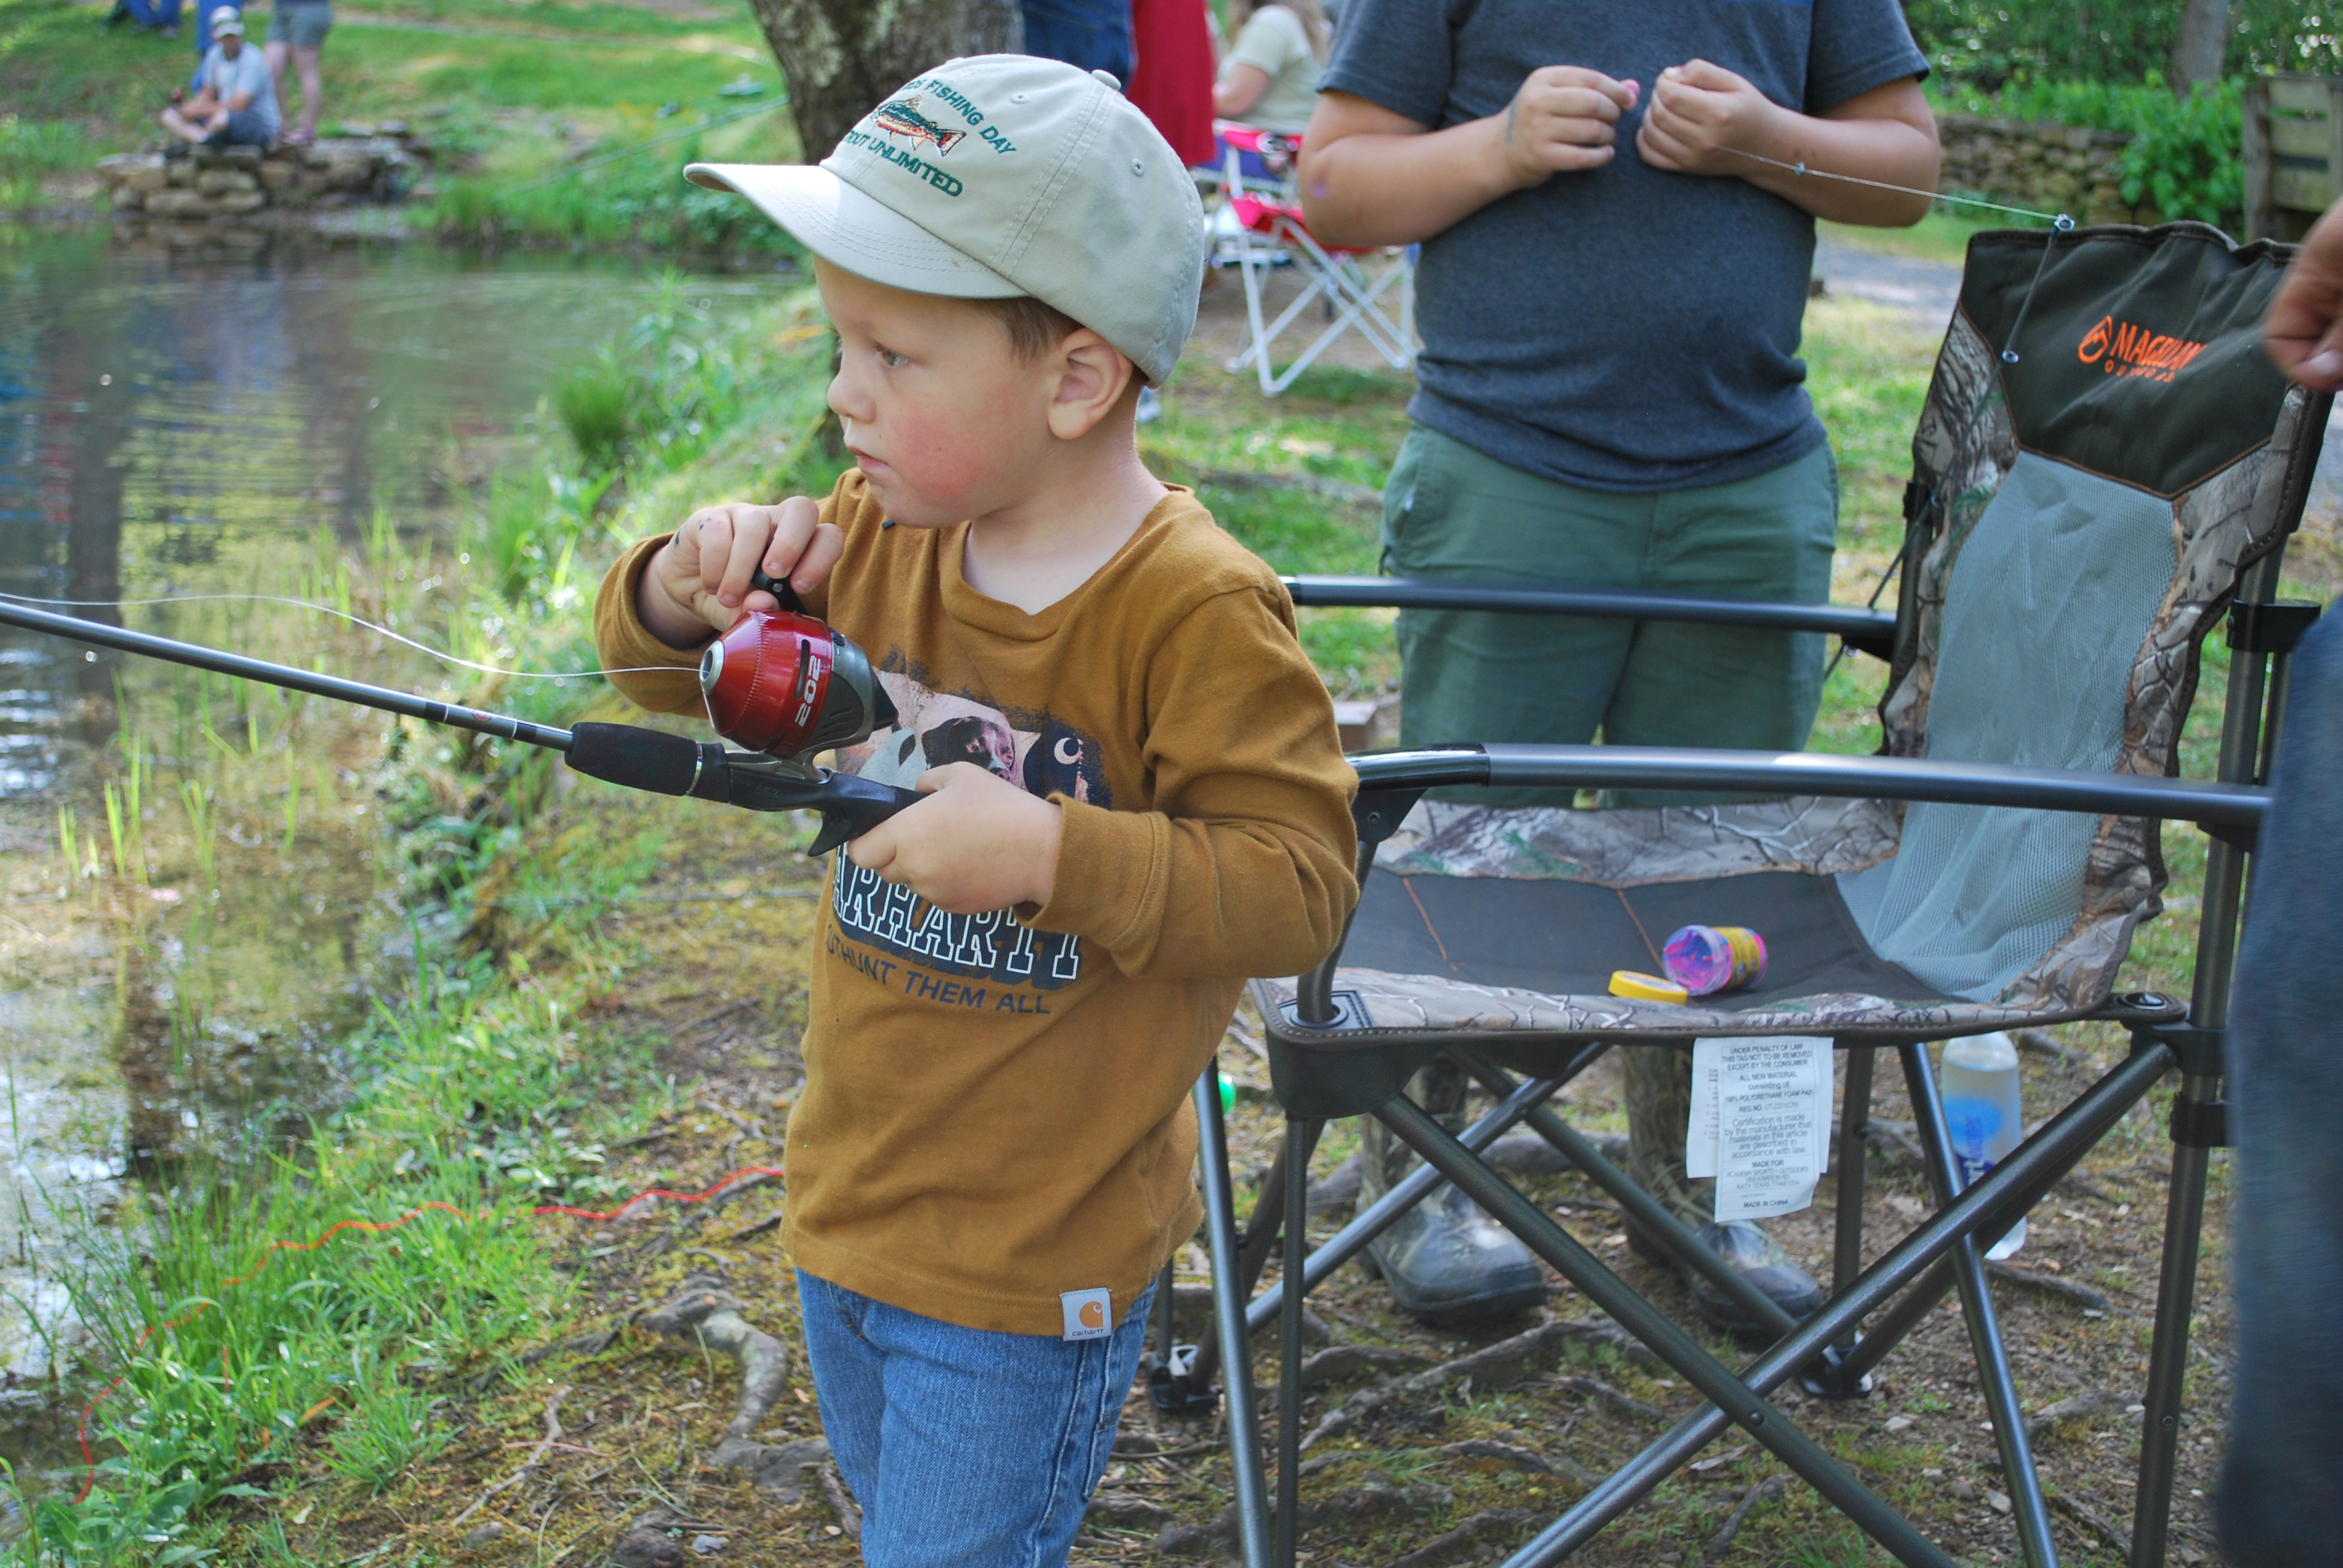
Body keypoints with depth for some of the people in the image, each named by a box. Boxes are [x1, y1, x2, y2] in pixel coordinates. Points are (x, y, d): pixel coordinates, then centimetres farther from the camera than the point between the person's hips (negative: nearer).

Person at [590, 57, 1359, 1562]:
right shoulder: (875, 539, -2)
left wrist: (1051, 851, -33)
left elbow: (1297, 882, -24)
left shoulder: (1196, 613, -23)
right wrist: (690, 582, -15)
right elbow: (653, 668, 8)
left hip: (1029, 1266, -7)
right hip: (852, 1205, 7)